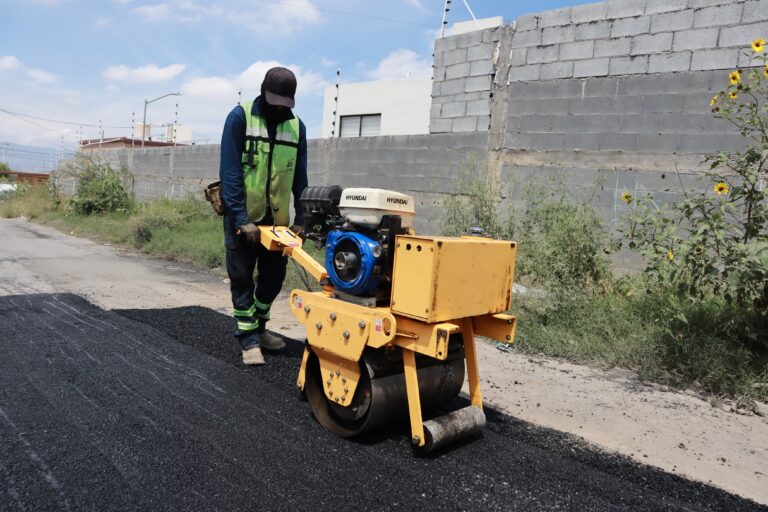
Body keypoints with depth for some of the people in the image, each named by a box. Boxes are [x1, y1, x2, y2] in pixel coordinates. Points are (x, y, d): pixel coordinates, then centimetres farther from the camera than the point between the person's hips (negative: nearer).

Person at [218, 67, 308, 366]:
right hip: (243, 216, -3)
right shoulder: (240, 117, -9)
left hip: (276, 217, 4)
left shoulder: (297, 126, 2)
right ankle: (249, 339, 13)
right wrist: (242, 218, -19)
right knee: (242, 277, 3)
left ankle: (259, 327, 31)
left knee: (274, 275, 11)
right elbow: (230, 172, -13)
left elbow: (299, 178, 3)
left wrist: (301, 219, -2)